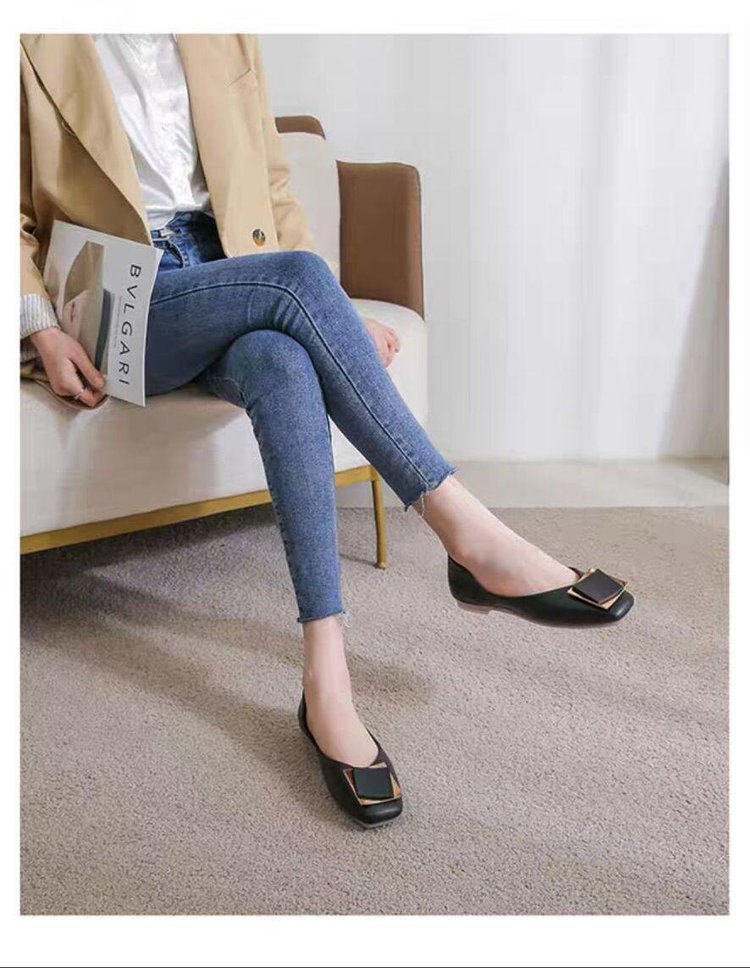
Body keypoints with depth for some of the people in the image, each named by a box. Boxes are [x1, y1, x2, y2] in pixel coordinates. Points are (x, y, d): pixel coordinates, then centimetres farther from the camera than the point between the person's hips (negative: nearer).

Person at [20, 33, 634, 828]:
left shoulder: (225, 40, 18)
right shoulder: (38, 49, 10)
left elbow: (272, 190, 17)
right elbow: (20, 218, 7)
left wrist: (336, 316, 4)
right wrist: (42, 331, -11)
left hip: (230, 271, 3)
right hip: (123, 300, -2)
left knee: (281, 364, -33)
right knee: (298, 277, -31)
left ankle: (326, 681, -40)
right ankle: (467, 531, -32)